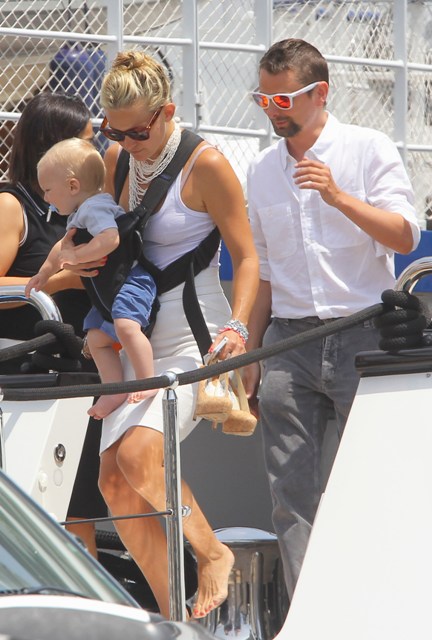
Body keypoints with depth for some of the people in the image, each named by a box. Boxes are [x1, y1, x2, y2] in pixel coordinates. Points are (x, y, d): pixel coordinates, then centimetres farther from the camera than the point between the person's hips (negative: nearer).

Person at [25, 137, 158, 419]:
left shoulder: (94, 207, -16)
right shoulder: (79, 214, 20)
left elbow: (110, 239, -34)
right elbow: (63, 247, 38)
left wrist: (77, 256, -25)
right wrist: (44, 273, 44)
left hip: (130, 279, -12)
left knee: (126, 325, -31)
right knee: (96, 337, 7)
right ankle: (115, 389, 10)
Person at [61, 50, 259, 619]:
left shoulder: (206, 165, -10)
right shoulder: (117, 159, 8)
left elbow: (246, 256, -6)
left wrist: (236, 327, -20)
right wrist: (84, 263, -1)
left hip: (194, 336, -7)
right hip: (137, 337, 7)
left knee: (138, 452, -26)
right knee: (115, 480, -4)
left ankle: (212, 553, -5)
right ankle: (174, 614, 4)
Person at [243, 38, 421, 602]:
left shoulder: (369, 150, 2)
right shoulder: (261, 170, 15)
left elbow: (405, 237, -7)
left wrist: (340, 197, -20)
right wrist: (250, 354, 14)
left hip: (361, 337, -4)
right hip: (288, 343, 4)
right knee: (292, 495, -1)